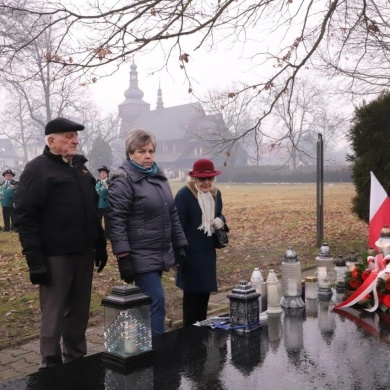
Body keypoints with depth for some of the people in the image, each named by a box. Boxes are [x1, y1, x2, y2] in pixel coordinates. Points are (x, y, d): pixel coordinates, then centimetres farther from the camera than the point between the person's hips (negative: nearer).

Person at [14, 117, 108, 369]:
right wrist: (35, 260, -17)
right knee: (54, 315, 2)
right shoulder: (37, 169, -7)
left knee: (79, 313, 15)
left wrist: (100, 245, 15)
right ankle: (52, 366, 16)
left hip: (84, 254, 7)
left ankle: (77, 361, 29)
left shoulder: (81, 167, 14)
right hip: (55, 256, -6)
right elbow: (25, 218, -13)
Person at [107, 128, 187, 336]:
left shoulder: (158, 177, 14)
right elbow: (116, 221, -16)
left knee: (146, 303, 14)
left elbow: (172, 214, 19)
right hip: (140, 257, -7)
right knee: (156, 303, -9)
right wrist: (123, 257, -22)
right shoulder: (123, 181, -10)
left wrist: (180, 245, 16)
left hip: (160, 254, 7)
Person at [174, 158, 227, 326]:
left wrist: (221, 221, -4)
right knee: (192, 294, 1)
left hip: (208, 252, 7)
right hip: (191, 253, -7)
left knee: (205, 293, 15)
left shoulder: (216, 193, 6)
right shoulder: (184, 195, -16)